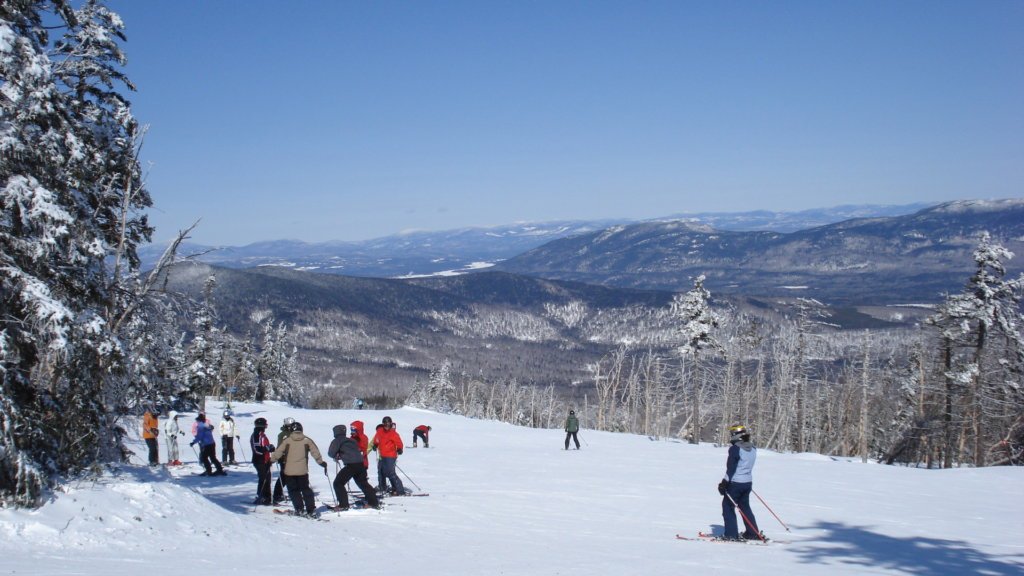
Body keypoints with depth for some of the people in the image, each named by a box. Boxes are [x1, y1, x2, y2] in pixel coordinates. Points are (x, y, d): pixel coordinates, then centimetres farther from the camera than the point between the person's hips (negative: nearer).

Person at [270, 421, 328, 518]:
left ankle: (299, 509, 4)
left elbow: (278, 452, -3)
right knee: (306, 489, 12)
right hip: (303, 471, 2)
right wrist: (321, 462, 16)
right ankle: (311, 510, 5)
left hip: (289, 471, -2)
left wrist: (271, 460, 11)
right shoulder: (307, 440, -1)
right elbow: (316, 453, 4)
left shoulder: (287, 441, -6)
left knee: (293, 490, 11)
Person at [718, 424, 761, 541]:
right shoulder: (752, 449, 6)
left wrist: (724, 483, -15)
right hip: (748, 482, 8)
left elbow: (731, 468, -19)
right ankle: (753, 533, 21)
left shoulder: (735, 449, -17)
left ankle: (731, 534, 0)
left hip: (735, 483, -7)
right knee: (745, 506, 19)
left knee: (728, 506, 4)